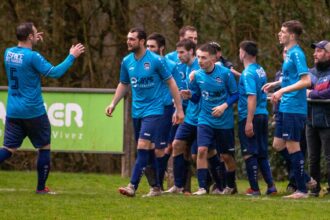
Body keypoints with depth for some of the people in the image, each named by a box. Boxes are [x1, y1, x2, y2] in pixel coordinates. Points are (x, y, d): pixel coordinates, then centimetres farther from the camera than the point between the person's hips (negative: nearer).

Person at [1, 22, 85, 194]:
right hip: (33, 112, -6)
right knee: (44, 148, 11)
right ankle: (41, 188, 13)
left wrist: (33, 43, 22)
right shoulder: (32, 57, -17)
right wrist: (72, 57, -8)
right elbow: (55, 72, -17)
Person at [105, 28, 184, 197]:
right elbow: (123, 85, 20)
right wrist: (113, 103, 7)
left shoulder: (155, 60, -11)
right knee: (148, 150, 10)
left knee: (143, 147, -16)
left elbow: (171, 83, -4)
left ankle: (132, 186, -20)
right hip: (137, 111, 6)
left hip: (153, 110, -6)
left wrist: (179, 109, -5)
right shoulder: (126, 62, 4)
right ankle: (156, 187, 20)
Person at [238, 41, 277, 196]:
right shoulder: (261, 71, 11)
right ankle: (270, 186, 10)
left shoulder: (248, 73, -14)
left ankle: (254, 188, -1)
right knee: (262, 154, 14)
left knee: (249, 154, -2)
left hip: (250, 117, -8)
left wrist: (249, 122, -22)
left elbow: (252, 97, -21)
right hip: (263, 115, 8)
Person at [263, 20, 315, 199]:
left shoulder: (296, 54, -14)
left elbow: (306, 81, -21)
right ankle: (306, 179, 19)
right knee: (278, 145, 11)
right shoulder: (289, 53, 15)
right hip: (285, 108, 10)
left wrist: (283, 90, -23)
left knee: (292, 146, -5)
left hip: (294, 108, -10)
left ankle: (302, 190, 2)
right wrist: (276, 84, 20)